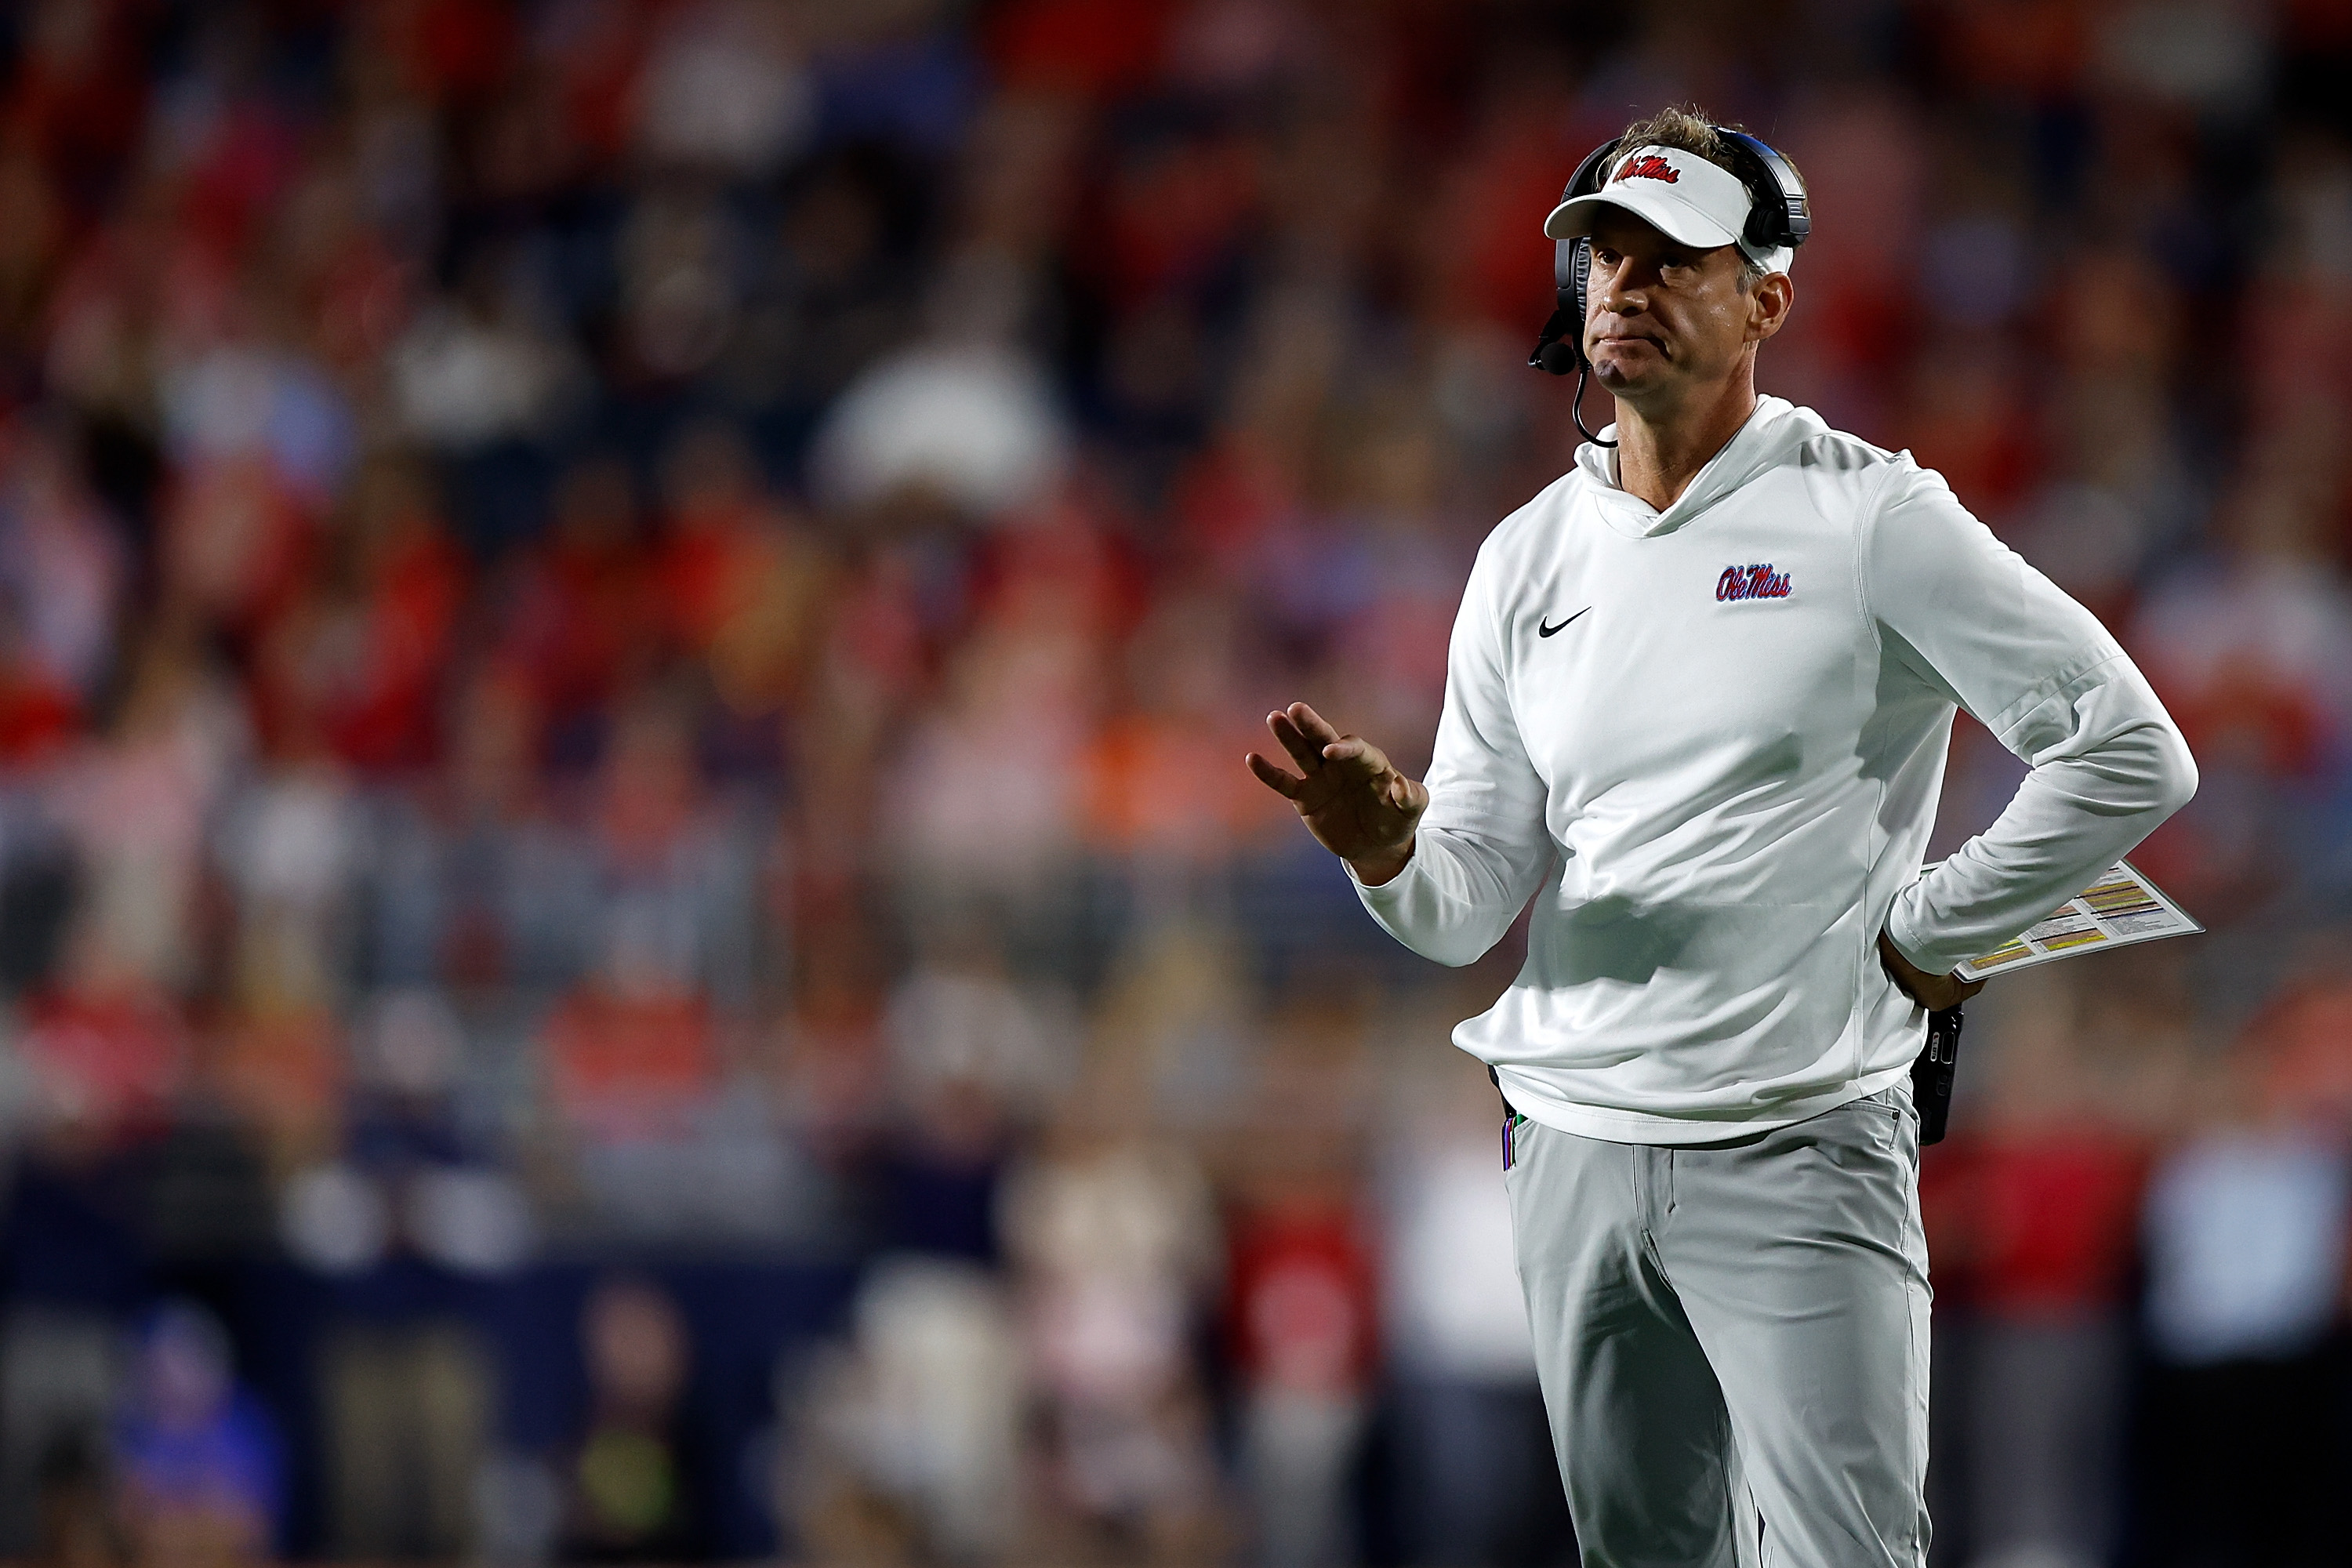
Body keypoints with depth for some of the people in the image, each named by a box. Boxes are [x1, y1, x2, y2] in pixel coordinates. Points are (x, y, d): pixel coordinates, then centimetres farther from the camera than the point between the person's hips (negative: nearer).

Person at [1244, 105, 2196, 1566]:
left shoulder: (1871, 517, -5)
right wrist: (1387, 845, -13)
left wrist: (1925, 933, -5)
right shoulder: (1529, 556, 11)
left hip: (1803, 1155, -5)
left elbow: (2132, 757, -7)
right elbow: (1468, 909, 9)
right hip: (1575, 1149, 5)